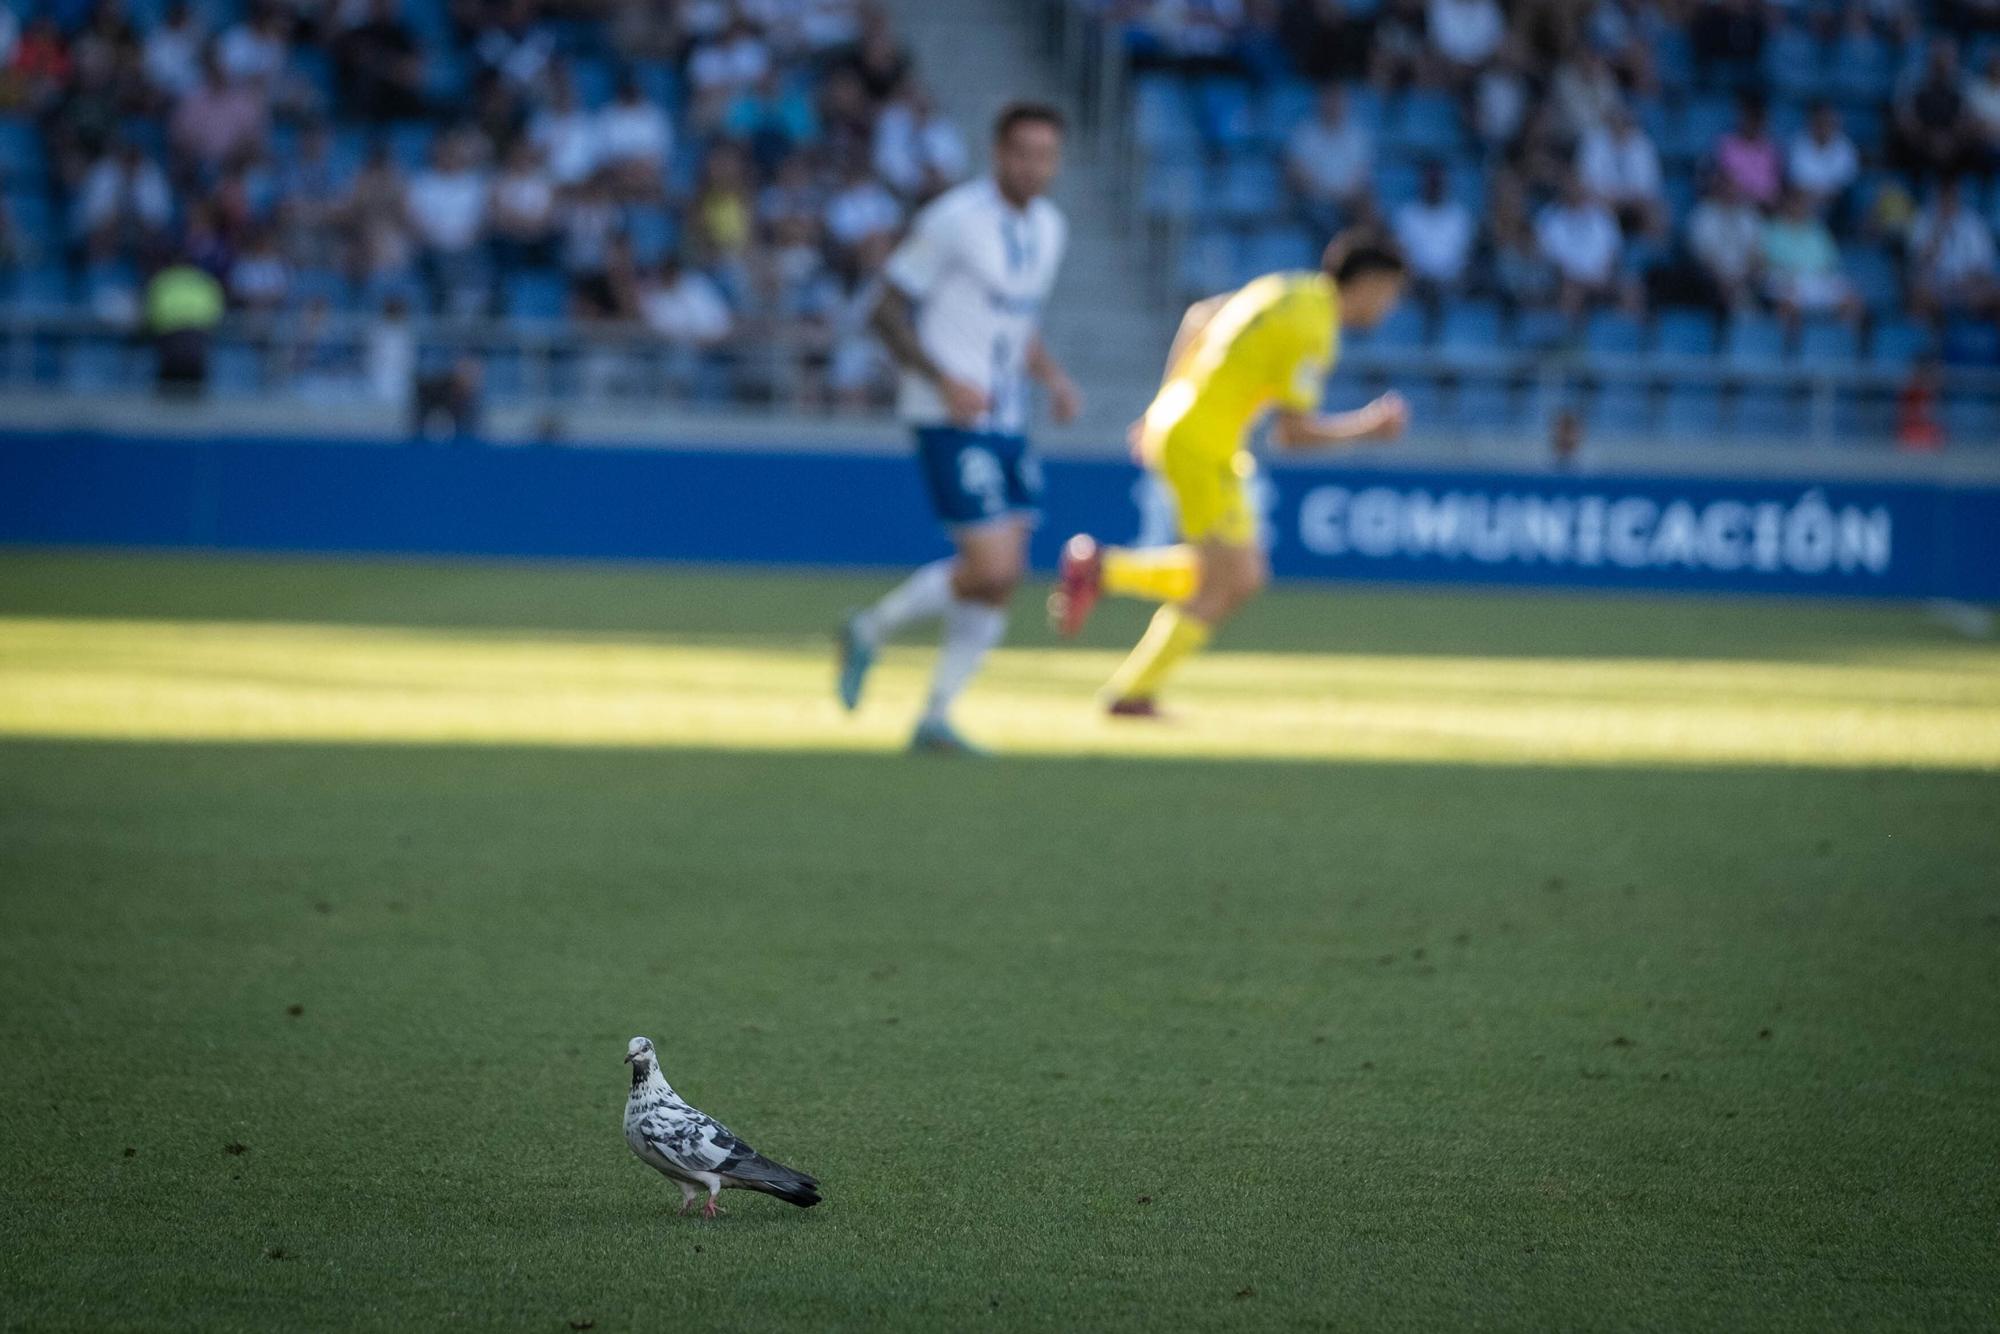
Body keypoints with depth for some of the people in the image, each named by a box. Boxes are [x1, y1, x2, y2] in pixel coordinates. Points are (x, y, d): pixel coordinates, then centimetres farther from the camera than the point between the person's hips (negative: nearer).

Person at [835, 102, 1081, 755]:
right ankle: (870, 632, 9)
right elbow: (887, 310, -11)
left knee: (1004, 578, 4)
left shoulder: (1048, 226, 12)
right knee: (990, 570, -14)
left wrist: (1054, 378, 7)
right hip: (950, 422, -8)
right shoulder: (954, 219, -13)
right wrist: (944, 381, -22)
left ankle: (936, 719, 13)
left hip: (1005, 419, 8)